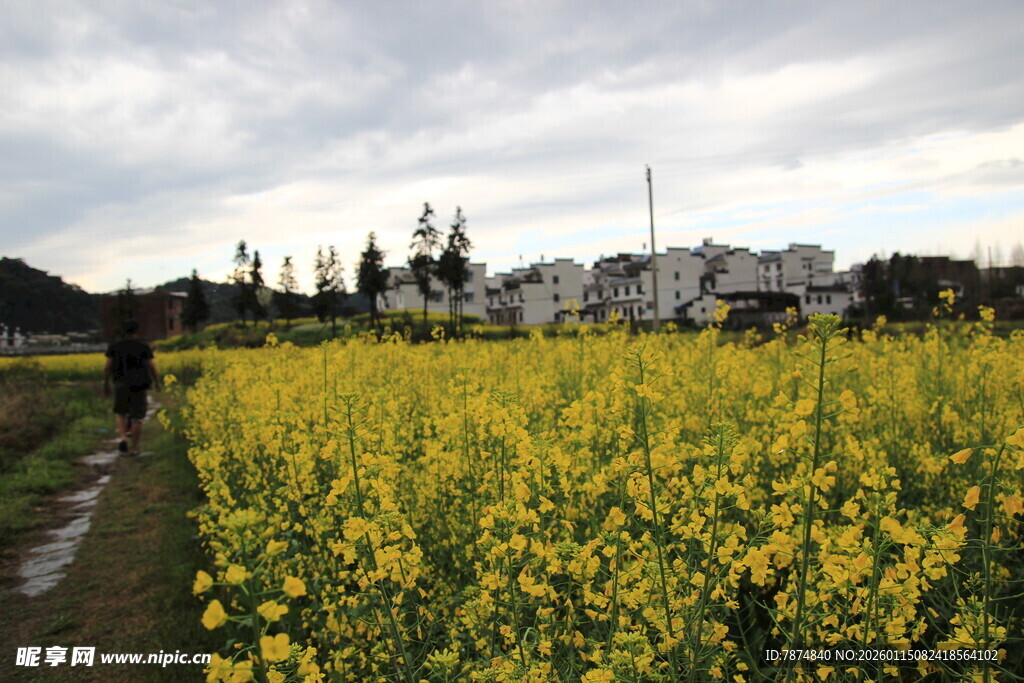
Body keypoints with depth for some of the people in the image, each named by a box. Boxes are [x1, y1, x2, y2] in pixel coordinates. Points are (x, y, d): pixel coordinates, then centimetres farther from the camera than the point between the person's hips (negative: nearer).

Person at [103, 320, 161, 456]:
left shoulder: (114, 346, 4)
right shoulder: (144, 346, 0)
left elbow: (107, 367, 1)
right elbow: (152, 367, -2)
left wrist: (106, 385, 12)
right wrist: (157, 382, 12)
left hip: (121, 385, 1)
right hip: (139, 386, -1)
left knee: (120, 413, 21)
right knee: (137, 418, 6)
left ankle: (123, 438, -2)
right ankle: (133, 449, 7)